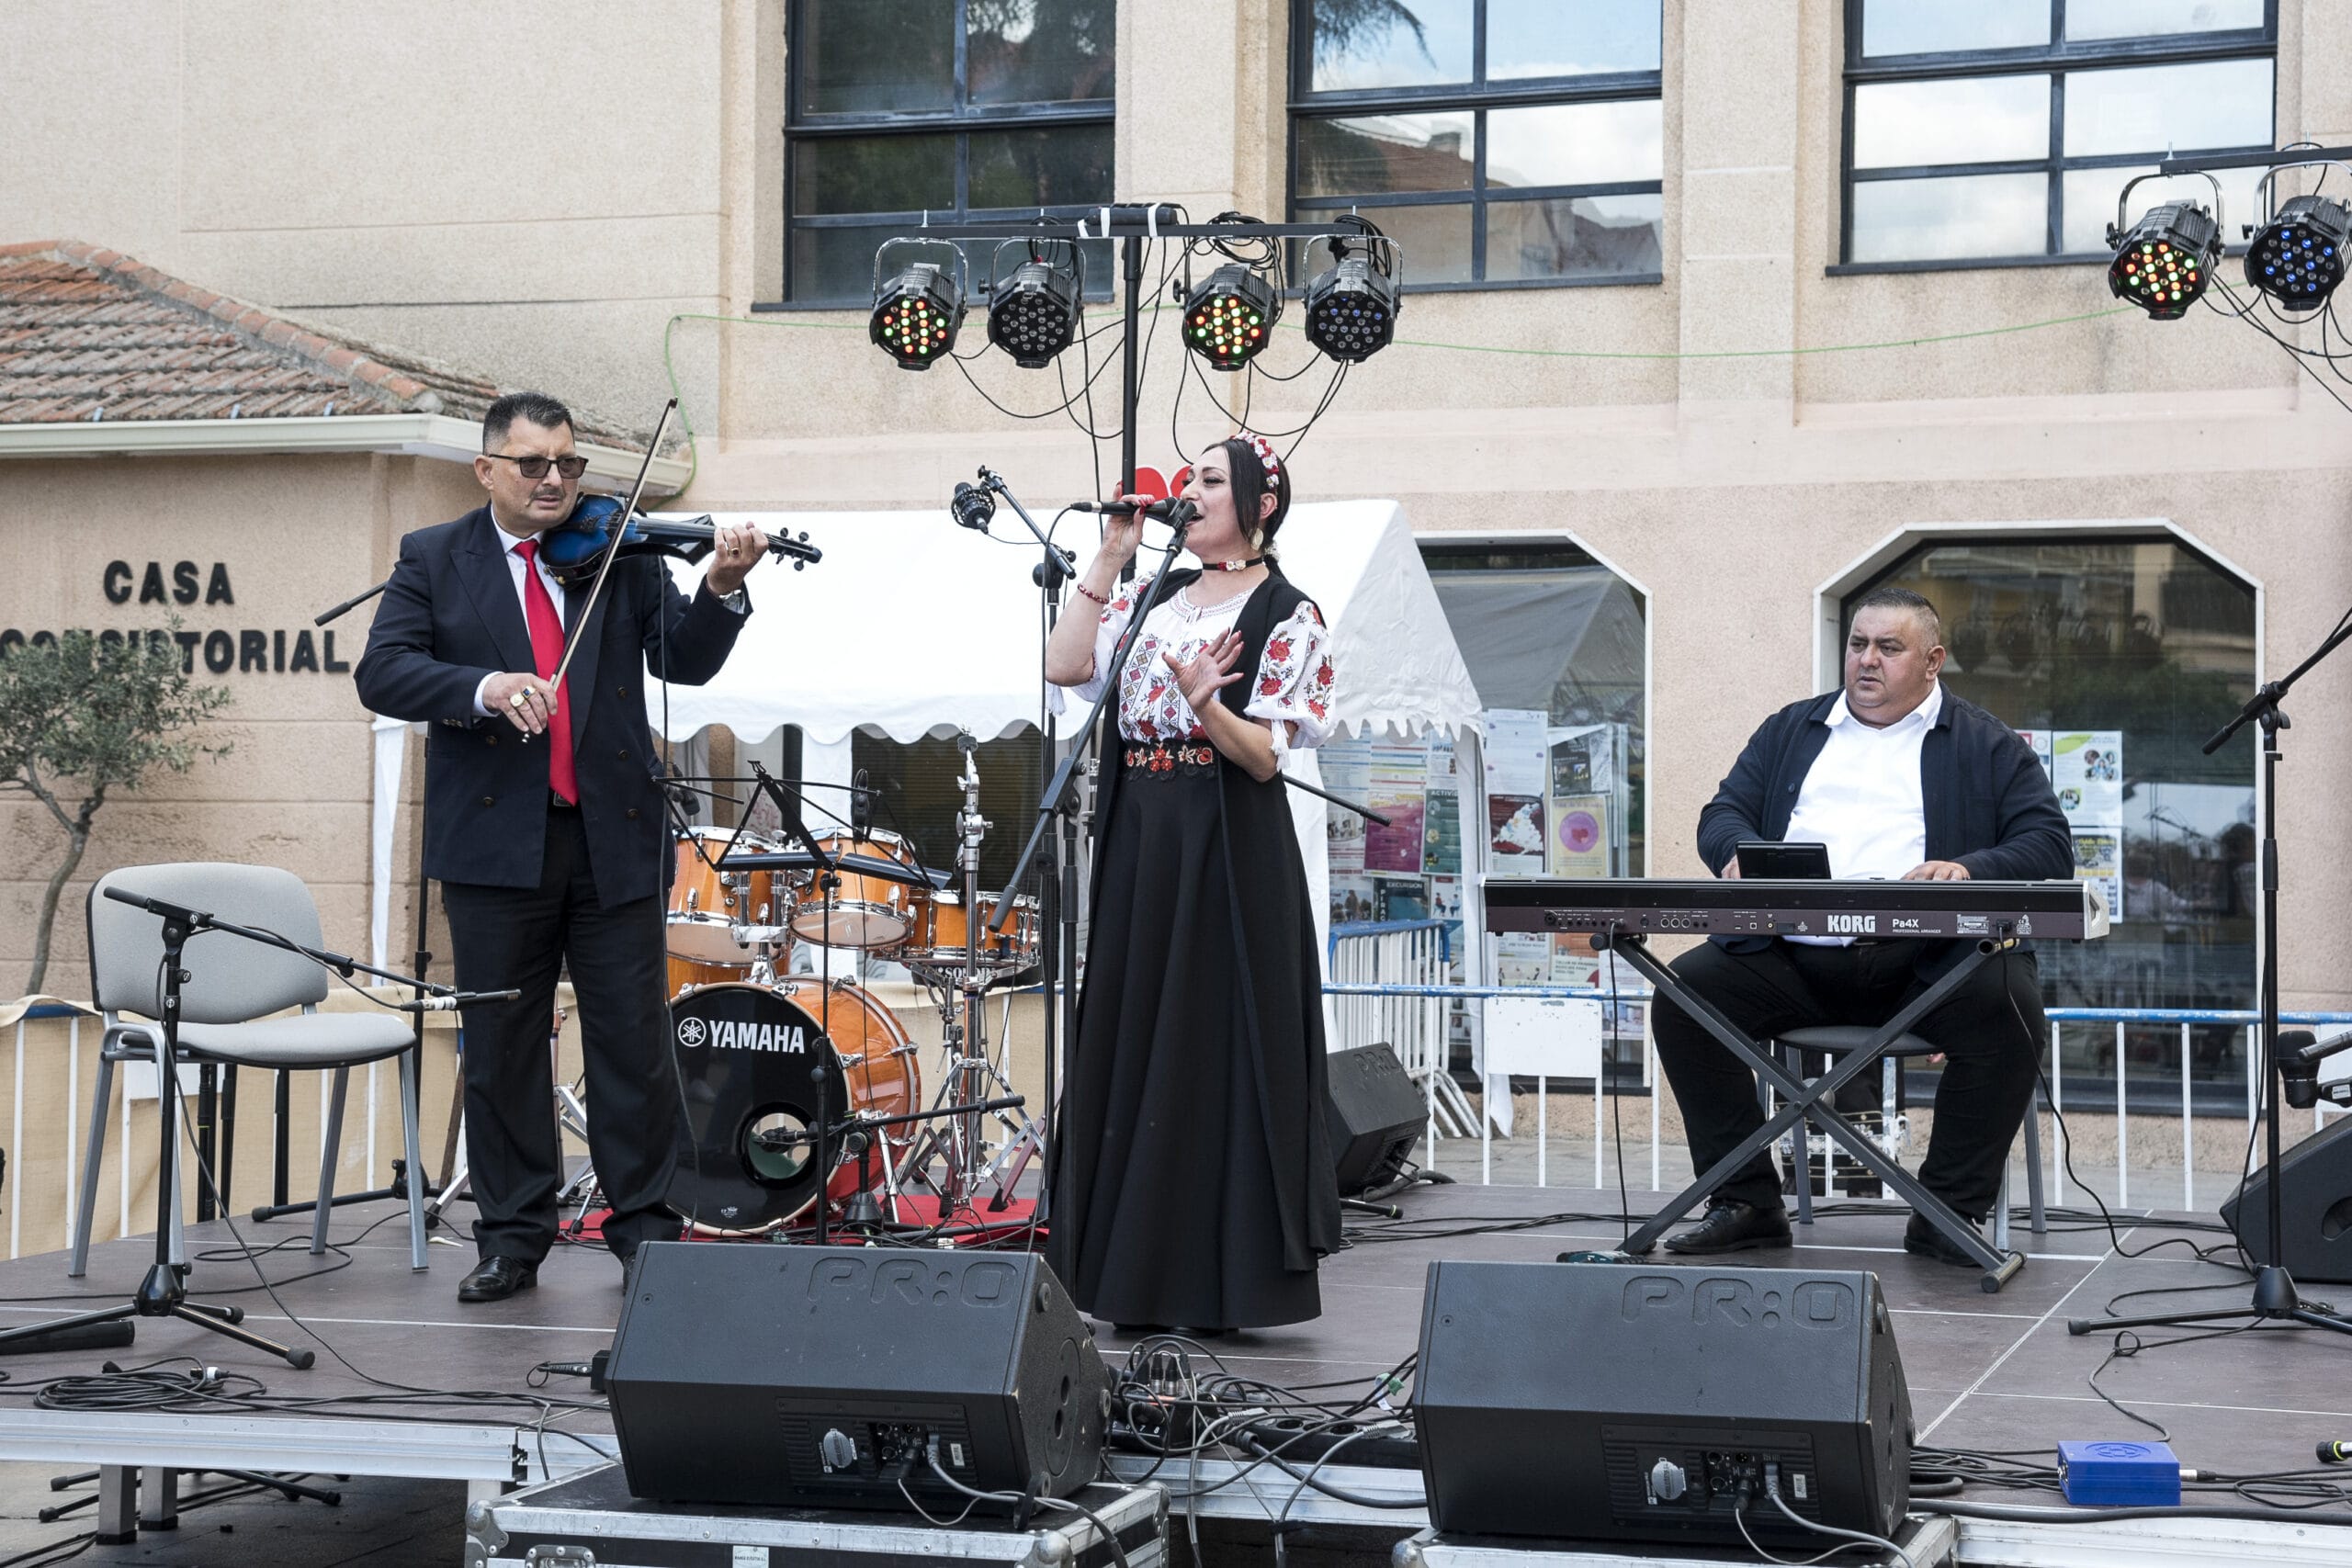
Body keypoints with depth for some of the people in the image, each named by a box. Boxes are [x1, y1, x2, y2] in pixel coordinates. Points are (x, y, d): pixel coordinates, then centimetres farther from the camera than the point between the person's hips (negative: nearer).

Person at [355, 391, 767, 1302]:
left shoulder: (624, 556, 9)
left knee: (634, 1044, 3)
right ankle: (513, 1239, 16)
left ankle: (643, 1227, 14)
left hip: (614, 839, 1)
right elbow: (381, 673, -6)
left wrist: (720, 590, -19)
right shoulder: (432, 559, 6)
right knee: (500, 1047, 6)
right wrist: (485, 689, -22)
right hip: (495, 840, -1)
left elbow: (685, 662, 0)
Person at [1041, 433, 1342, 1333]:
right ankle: (1141, 1276, 13)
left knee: (1215, 1053, -5)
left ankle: (1221, 1283, 1)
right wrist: (1107, 561, 0)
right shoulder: (1155, 598, 14)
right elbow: (1064, 667, 0)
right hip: (1139, 846, 6)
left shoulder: (1287, 616, -3)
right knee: (1133, 1047, 7)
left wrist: (1205, 704, -29)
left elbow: (1265, 756, -10)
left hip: (1229, 853, -6)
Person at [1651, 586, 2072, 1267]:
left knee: (2008, 1004, -32)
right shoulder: (1790, 730, 24)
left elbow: (2049, 846, 4)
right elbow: (1723, 813, 18)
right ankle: (1747, 1203, -11)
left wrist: (1969, 869, -16)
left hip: (1924, 962, -2)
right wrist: (1738, 850, -7)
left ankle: (1949, 1216, -17)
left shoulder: (1989, 746, 14)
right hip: (1794, 957, 3)